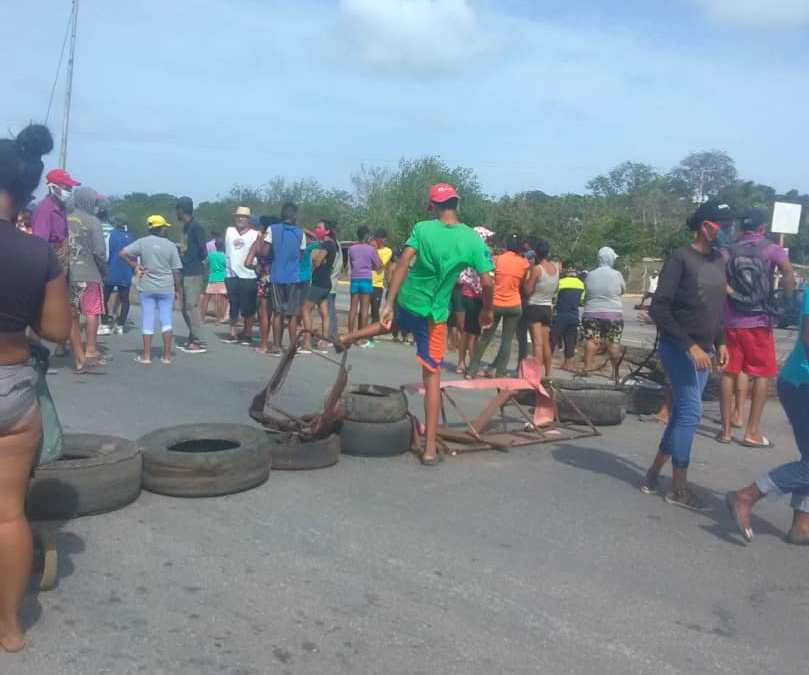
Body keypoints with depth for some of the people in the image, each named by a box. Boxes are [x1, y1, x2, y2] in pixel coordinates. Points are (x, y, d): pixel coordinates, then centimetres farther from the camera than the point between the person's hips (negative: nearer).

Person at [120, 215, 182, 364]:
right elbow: (176, 271, -1)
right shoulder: (171, 246, -3)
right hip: (166, 288, 0)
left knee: (147, 320, 6)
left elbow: (122, 253, -8)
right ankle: (167, 356, 5)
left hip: (147, 287, 0)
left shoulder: (142, 242, -2)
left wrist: (135, 265, 4)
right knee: (166, 320, 6)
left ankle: (146, 356, 7)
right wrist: (177, 290, 7)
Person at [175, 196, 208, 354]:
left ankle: (198, 342, -8)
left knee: (192, 306, -10)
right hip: (186, 273, 9)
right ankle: (192, 339, 18)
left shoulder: (196, 227, -11)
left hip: (194, 274, -9)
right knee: (186, 308, 11)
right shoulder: (186, 228, 16)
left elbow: (203, 251, -14)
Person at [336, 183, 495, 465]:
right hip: (433, 313, -2)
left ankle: (350, 337, 45)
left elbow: (402, 265, -14)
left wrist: (388, 304, -13)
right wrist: (486, 310, 8)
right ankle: (430, 448, 3)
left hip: (405, 302, 2)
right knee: (432, 375, 3)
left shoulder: (422, 229, -7)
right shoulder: (473, 239, -8)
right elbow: (487, 283, -10)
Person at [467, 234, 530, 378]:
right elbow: (525, 286, 4)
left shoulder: (497, 259, -3)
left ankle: (472, 369, 15)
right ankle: (500, 373, 7)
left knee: (485, 338, 11)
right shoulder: (524, 263, -2)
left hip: (495, 304, 1)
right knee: (507, 341, 6)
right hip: (514, 305, -1)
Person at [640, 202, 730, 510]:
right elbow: (659, 308, -17)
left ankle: (653, 475, 20)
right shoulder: (680, 258, -13)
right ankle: (679, 489, 3)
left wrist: (720, 342, 10)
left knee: (682, 412, 9)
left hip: (703, 349, 8)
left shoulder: (719, 260, 10)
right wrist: (689, 346, -21)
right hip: (679, 347, -8)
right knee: (690, 412, -8)